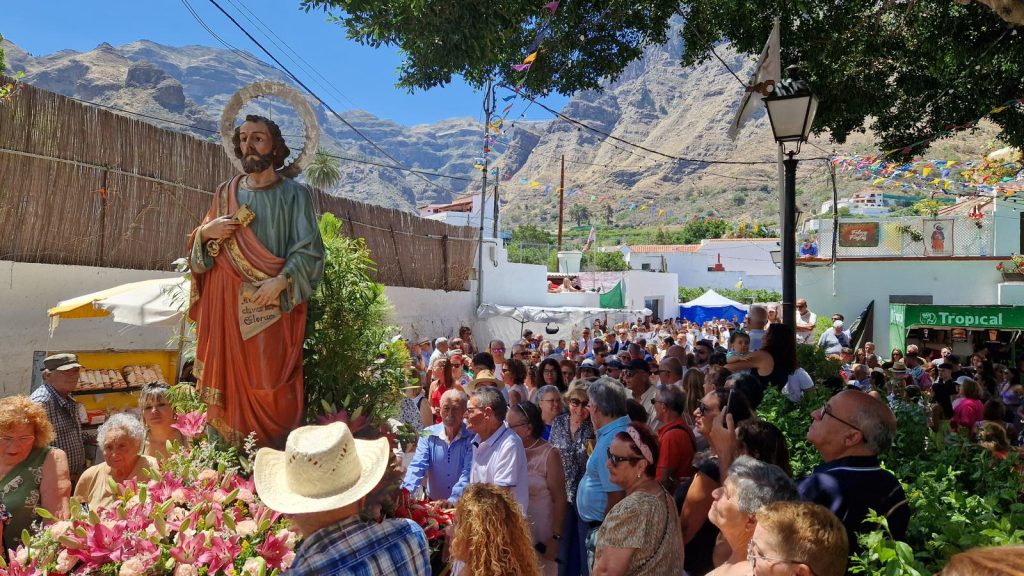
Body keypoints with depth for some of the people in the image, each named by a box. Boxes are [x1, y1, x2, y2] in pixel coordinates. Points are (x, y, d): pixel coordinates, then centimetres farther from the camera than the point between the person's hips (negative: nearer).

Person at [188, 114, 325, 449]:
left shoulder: (294, 193, 4)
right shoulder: (226, 193, 15)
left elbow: (309, 249, -5)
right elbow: (202, 253, 19)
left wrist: (279, 282, -19)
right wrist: (205, 232, -3)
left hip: (275, 304, -3)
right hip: (229, 303, 4)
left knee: (273, 381, -5)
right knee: (233, 377, 3)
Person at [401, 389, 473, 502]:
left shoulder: (472, 437, -6)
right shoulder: (428, 434, 3)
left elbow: (468, 474, -13)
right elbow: (418, 465, -4)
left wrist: (452, 501, -25)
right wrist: (406, 489, -21)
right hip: (432, 503, 2)